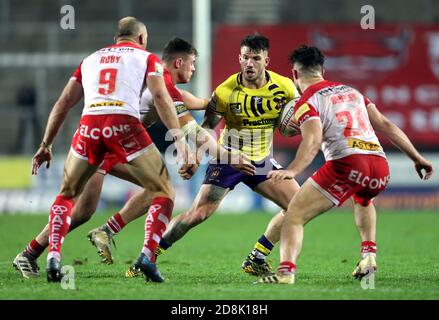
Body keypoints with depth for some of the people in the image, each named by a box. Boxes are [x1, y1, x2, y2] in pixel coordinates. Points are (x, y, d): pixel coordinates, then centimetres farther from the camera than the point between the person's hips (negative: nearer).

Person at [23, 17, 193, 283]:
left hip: (89, 125, 3)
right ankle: (148, 255, -7)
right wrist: (179, 138, -4)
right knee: (164, 192, 11)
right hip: (124, 124, -3)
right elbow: (160, 96, 2)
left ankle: (54, 255, 5)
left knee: (67, 195, 23)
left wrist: (46, 146, 30)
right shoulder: (146, 58, 19)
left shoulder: (91, 59, 30)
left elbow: (63, 104, 26)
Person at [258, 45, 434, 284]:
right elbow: (385, 125, 23)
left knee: (295, 215, -3)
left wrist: (292, 170, -27)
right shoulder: (351, 91, 26)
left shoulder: (307, 102, 6)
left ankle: (286, 272, -25)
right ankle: (369, 256, 23)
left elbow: (313, 140, -13)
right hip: (380, 167, 6)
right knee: (363, 199, 41)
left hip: (347, 162, -6)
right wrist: (417, 157, 27)